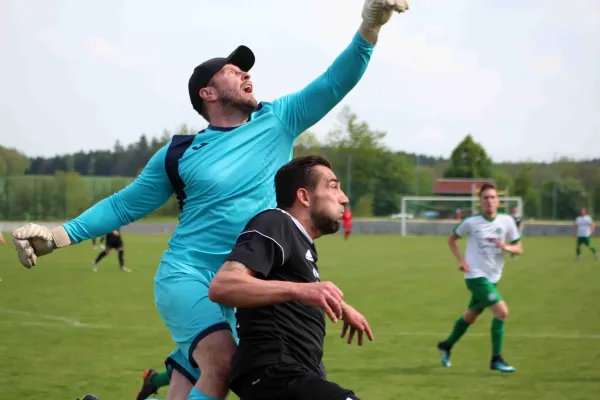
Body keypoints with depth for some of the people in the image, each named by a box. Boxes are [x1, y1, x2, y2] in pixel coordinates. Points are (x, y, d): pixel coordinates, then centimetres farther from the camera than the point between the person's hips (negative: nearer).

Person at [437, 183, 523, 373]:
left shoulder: (507, 221, -3)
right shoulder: (471, 222, -10)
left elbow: (519, 248, 4)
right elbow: (452, 239, 6)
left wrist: (507, 247, -18)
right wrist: (461, 260, -7)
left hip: (493, 278, 5)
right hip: (476, 277, -5)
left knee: (470, 316, 19)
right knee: (502, 311, -19)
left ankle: (447, 345, 43)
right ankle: (496, 359, -9)